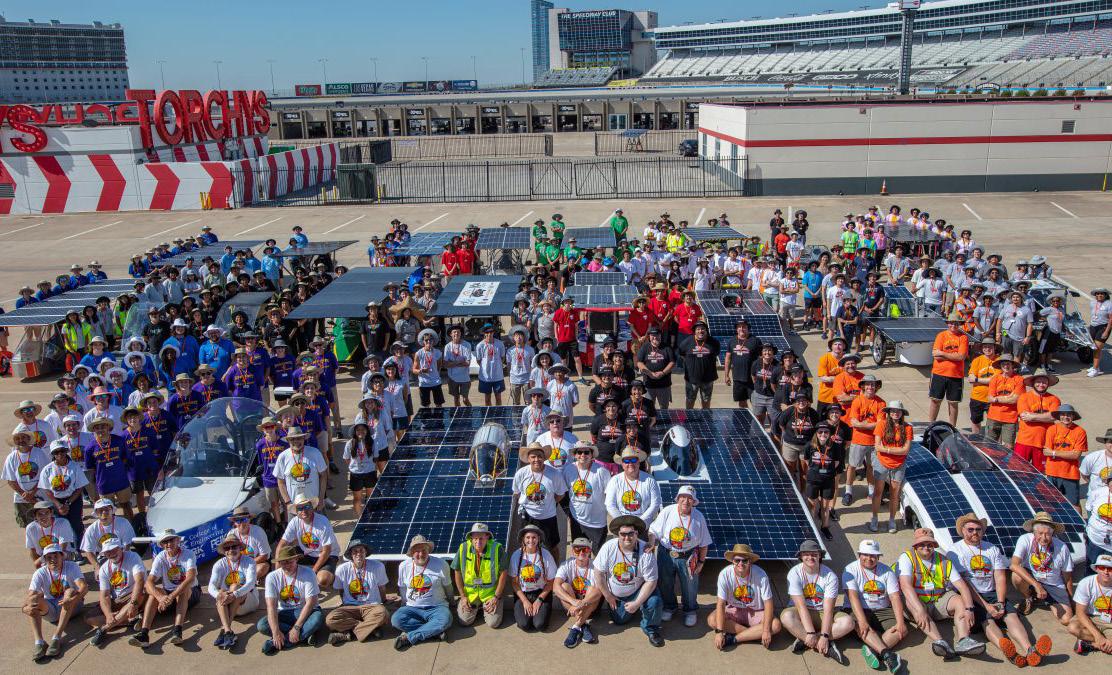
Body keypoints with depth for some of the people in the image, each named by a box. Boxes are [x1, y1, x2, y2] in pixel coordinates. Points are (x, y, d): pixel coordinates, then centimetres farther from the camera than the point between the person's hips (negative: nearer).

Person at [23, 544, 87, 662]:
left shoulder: (71, 567, -11)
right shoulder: (40, 573, -6)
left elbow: (84, 586, -26)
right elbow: (30, 595, -20)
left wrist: (73, 599, -46)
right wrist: (26, 608, -43)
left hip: (72, 607, -2)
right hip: (50, 609, 2)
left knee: (71, 591, -32)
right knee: (33, 599, -25)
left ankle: (56, 638, -37)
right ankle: (39, 642, -38)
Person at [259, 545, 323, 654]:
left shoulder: (307, 573, -14)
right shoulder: (272, 577, -8)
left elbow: (311, 602, -18)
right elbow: (271, 606, -16)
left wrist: (296, 627, -27)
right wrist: (276, 632, -29)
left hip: (305, 611, -3)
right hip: (284, 613, 3)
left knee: (317, 619, -35)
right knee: (261, 625, -25)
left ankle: (279, 642, -29)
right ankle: (305, 635, -24)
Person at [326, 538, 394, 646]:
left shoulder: (378, 567, -3)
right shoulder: (342, 569, -2)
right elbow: (341, 592, 14)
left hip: (371, 606, -1)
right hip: (350, 607, 1)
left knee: (382, 614, -37)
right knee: (330, 619, -30)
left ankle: (349, 634, -24)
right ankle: (372, 628, -23)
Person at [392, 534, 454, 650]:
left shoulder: (441, 564, -4)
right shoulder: (404, 566, 2)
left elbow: (448, 587, 11)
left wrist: (450, 602, 21)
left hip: (436, 607, -2)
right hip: (412, 608, 2)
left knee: (445, 619, -36)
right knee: (396, 619, -30)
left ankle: (409, 638, -27)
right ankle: (435, 631, -25)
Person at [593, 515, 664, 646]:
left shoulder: (646, 551, -26)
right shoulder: (609, 548, -22)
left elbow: (651, 581, -22)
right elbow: (598, 573, -13)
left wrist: (637, 603, -24)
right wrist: (608, 596, -7)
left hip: (638, 590, -2)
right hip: (615, 595, 2)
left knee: (654, 602, -27)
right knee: (619, 621, 4)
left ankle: (650, 628, 4)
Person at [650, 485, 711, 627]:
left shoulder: (699, 517, -12)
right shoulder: (667, 511, -15)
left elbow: (704, 543, -2)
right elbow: (654, 532, -8)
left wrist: (701, 562, 1)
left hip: (688, 557, 0)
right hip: (666, 554, 0)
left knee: (689, 586, 13)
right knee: (665, 583, 17)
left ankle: (690, 611, 40)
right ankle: (669, 607, 45)